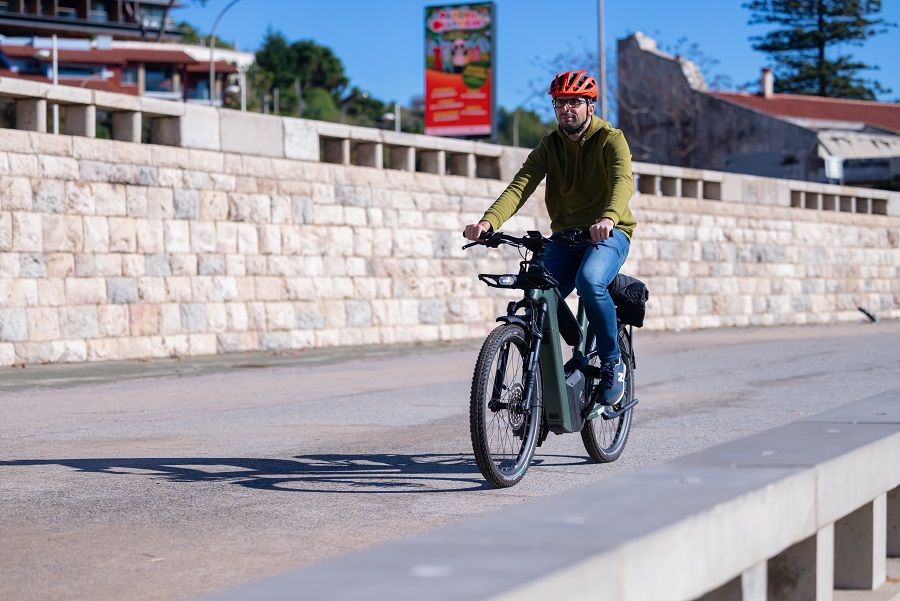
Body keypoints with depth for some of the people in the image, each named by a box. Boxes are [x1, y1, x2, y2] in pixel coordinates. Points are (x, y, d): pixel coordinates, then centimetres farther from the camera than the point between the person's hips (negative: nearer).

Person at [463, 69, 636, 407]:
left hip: (609, 232, -4)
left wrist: (609, 218, -49)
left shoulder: (611, 139, -6)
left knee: (589, 280, -35)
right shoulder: (550, 146, 5)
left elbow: (623, 181, -27)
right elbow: (521, 185, -10)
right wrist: (489, 221, -30)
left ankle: (612, 363, -16)